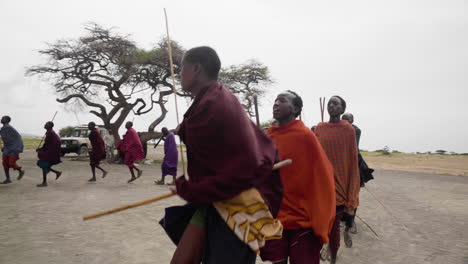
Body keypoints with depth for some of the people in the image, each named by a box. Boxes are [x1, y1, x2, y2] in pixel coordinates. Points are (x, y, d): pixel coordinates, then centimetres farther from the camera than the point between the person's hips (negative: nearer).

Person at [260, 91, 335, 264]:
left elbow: (321, 180, -11)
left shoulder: (305, 136, -9)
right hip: (273, 220, 4)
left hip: (303, 222, -4)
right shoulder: (268, 138, 4)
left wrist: (319, 225, -12)